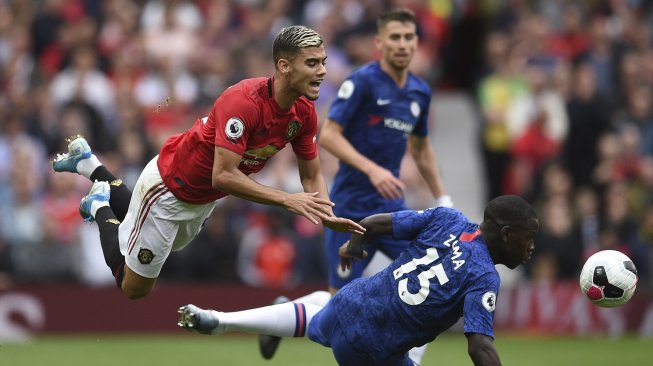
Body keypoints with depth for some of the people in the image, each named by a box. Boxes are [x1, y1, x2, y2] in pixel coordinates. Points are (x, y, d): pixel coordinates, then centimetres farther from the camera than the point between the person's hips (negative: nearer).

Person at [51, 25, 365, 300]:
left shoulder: (304, 111, -14)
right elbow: (223, 176, -41)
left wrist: (327, 216, -23)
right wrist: (287, 200, -42)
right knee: (134, 287, 7)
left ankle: (92, 167, 41)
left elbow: (312, 176, -3)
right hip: (169, 188, -8)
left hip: (205, 199, 8)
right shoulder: (244, 102, -38)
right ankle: (101, 208, 27)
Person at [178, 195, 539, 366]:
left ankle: (215, 320, 31)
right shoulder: (484, 279, -18)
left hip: (350, 303, 7)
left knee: (314, 320, 39)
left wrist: (353, 247, 25)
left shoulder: (448, 219, -2)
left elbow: (373, 223, 2)